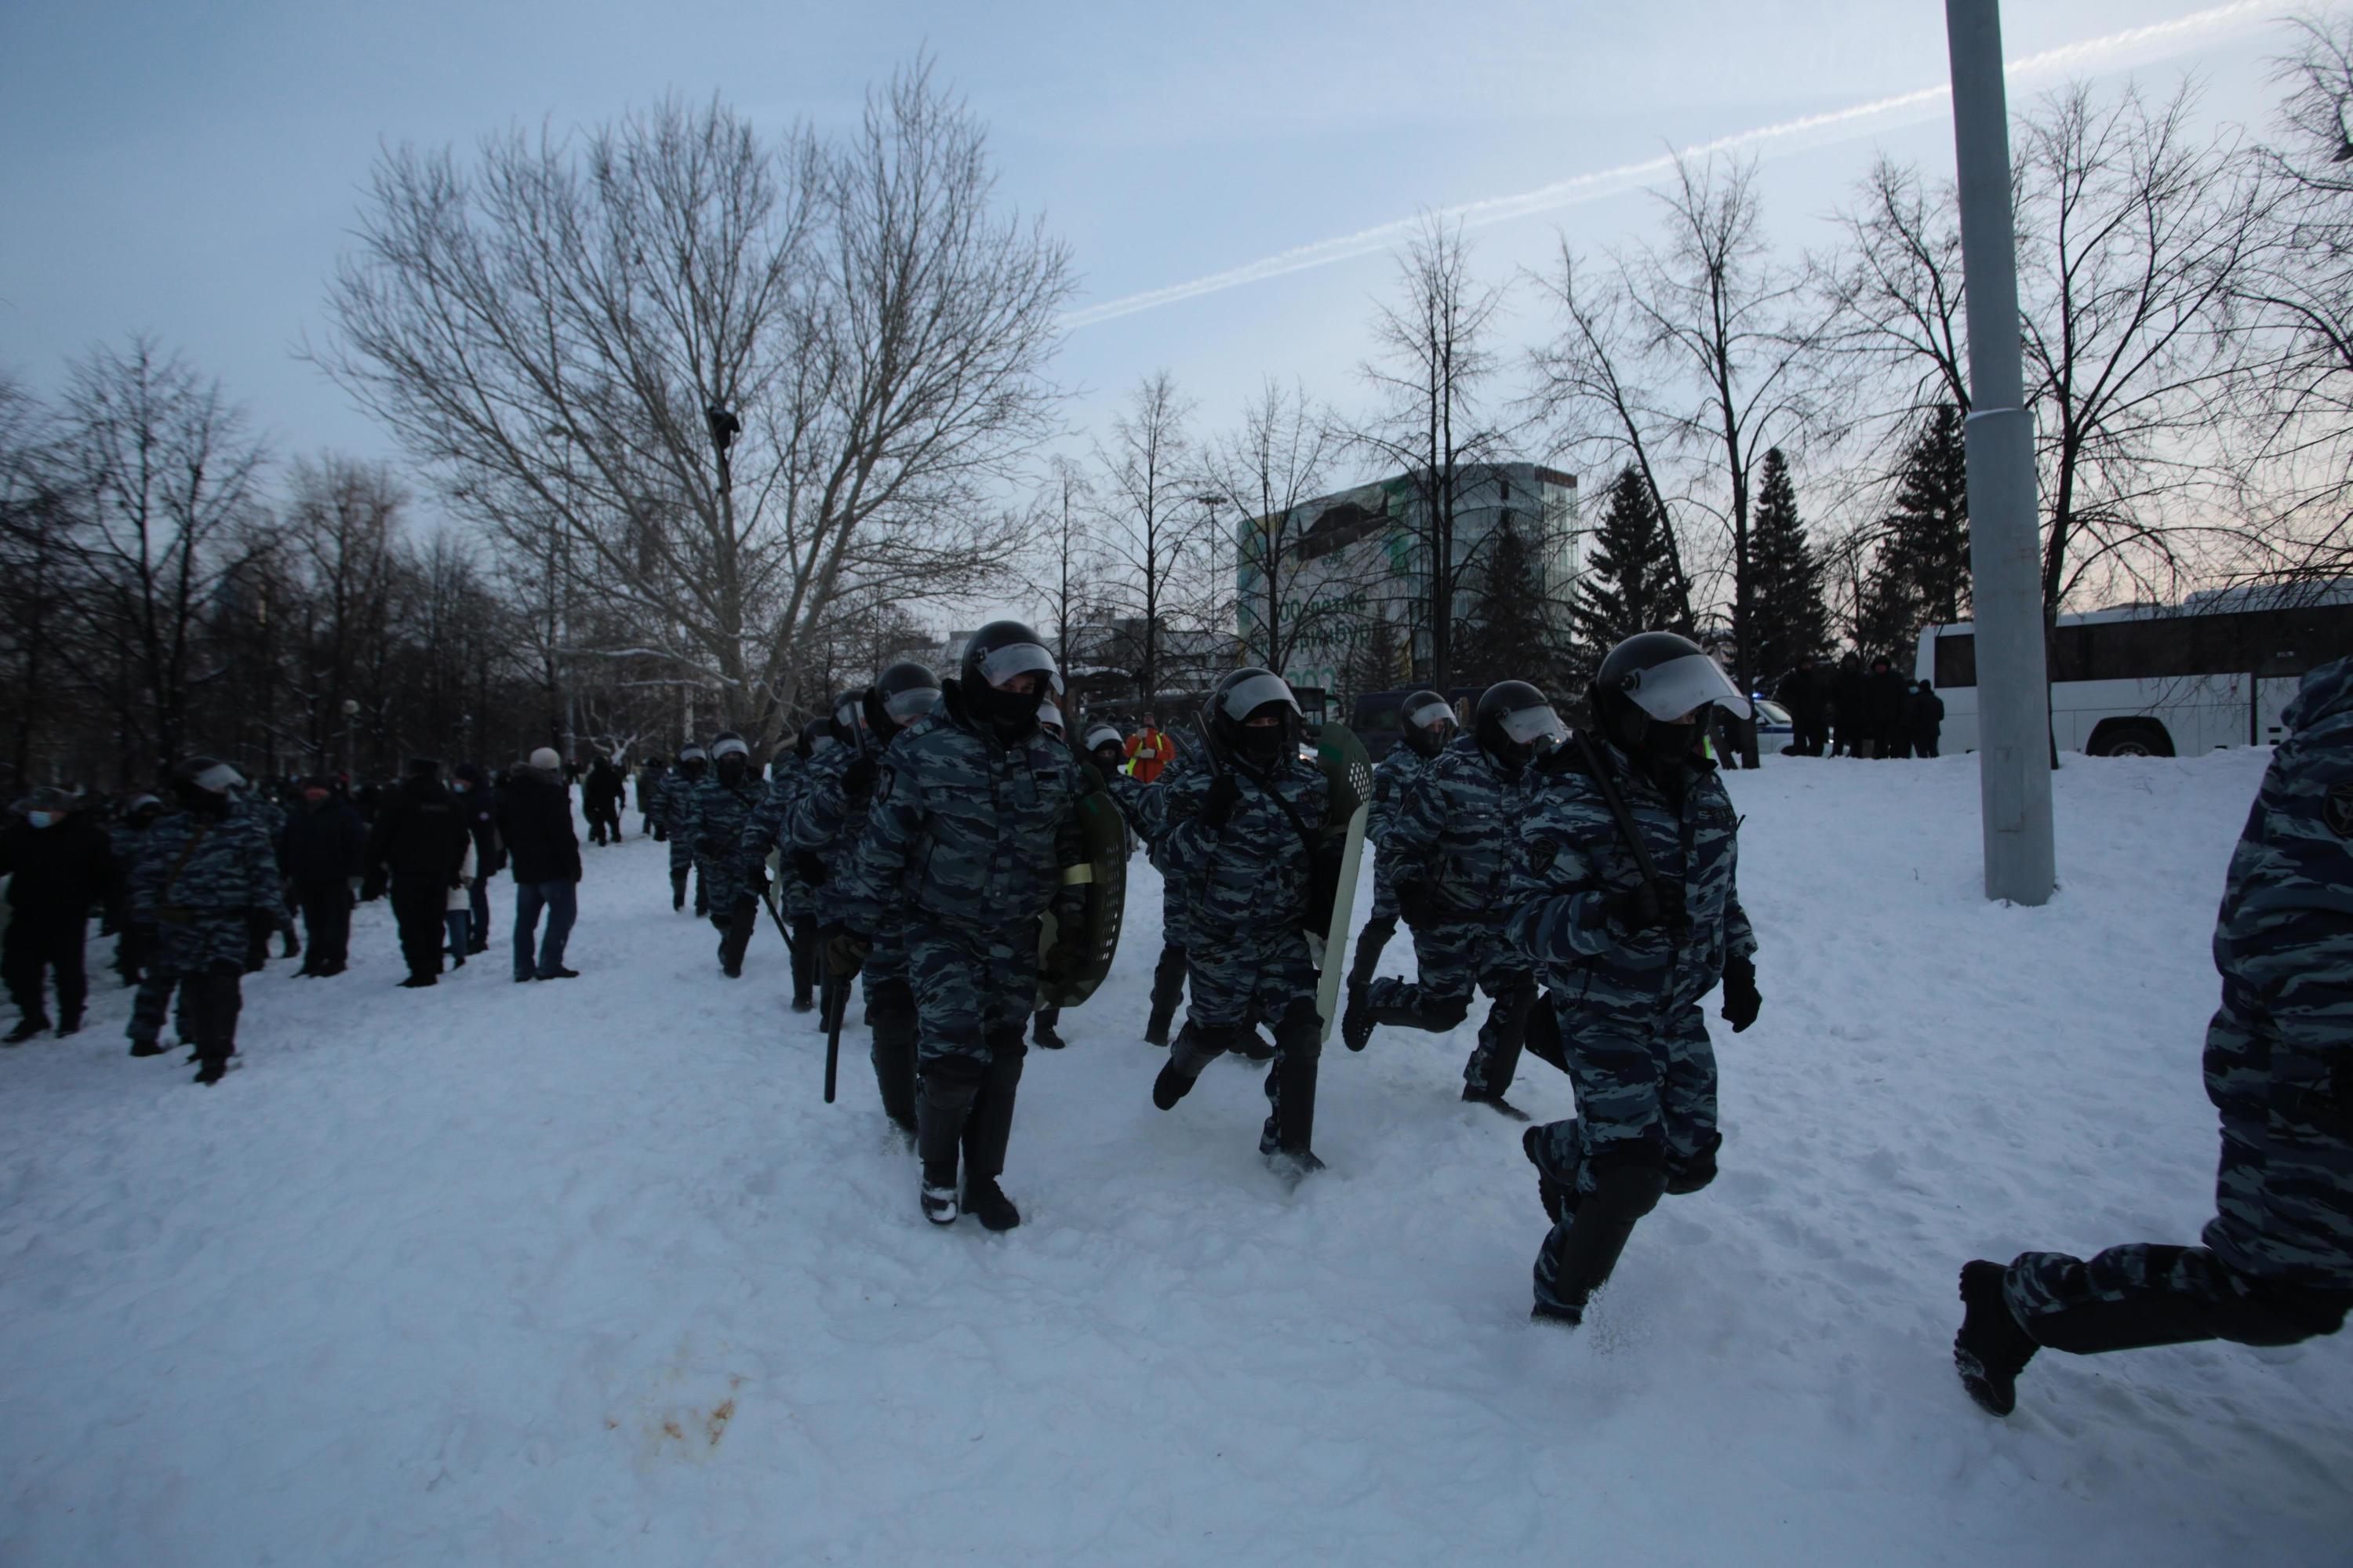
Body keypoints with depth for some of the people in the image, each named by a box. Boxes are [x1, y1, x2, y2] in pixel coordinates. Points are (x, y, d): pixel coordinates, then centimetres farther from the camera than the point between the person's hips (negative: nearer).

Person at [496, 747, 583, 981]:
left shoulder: (511, 793, 11)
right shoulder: (553, 793, -14)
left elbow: (504, 829, 18)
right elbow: (563, 833, -18)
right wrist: (573, 863, -13)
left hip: (524, 867, 8)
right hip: (554, 867, -7)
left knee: (525, 918, 13)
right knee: (563, 912, -1)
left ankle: (523, 968, 15)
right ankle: (549, 965, -7)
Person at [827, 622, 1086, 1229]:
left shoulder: (1055, 762, 4)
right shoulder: (923, 750, -11)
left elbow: (1070, 851, 13)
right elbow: (883, 843, -9)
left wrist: (1070, 927, 13)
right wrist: (852, 924, -7)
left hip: (1016, 938, 4)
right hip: (940, 931, -4)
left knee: (1003, 1059, 8)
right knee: (955, 1056, -12)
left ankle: (983, 1177, 28)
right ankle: (937, 1170, 16)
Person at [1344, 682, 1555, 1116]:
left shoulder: (1530, 777, 1)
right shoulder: (1450, 773, -19)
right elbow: (1400, 843, -15)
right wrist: (1411, 890, -25)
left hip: (1500, 917, 6)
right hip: (1446, 914, -6)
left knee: (1519, 996, -2)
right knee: (1442, 1010, -2)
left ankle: (1485, 1088, 16)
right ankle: (1370, 999, 27)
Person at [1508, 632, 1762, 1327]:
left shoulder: (1701, 786, 5)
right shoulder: (1571, 800, -19)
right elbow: (1527, 920, -21)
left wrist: (1738, 961, 12)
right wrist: (1611, 913, -37)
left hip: (1680, 1010, 8)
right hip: (1604, 1014, -7)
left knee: (1690, 1159, 10)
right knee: (1633, 1171, -14)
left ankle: (1558, 1152, 38)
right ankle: (1560, 1303, 12)